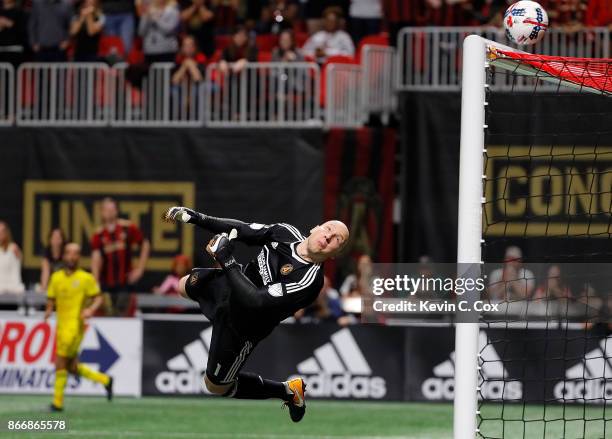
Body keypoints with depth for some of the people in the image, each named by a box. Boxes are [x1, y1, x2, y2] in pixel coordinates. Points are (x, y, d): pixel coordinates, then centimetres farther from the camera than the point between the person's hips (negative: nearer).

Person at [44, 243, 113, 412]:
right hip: (61, 326, 6)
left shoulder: (86, 278, -2)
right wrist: (48, 311, -7)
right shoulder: (56, 277, 11)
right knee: (72, 367, 9)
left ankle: (58, 402, -1)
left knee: (60, 364, -9)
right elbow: (51, 300, 14)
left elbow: (98, 298, 0)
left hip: (75, 326, -6)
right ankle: (105, 380, 27)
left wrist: (91, 309, -19)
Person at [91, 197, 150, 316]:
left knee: (121, 313, -5)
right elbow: (96, 259, -11)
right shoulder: (99, 234, -2)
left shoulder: (128, 228, -2)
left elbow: (145, 245, 7)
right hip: (107, 283, 1)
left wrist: (140, 268, 1)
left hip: (125, 281, -1)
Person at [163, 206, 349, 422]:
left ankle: (288, 391, 22)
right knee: (185, 286, 31)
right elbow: (242, 230, -3)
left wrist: (227, 261, -37)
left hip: (243, 325, -7)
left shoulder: (310, 279, -37)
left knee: (215, 385, 8)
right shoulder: (286, 232, -17)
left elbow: (256, 301, -41)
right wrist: (197, 218, -10)